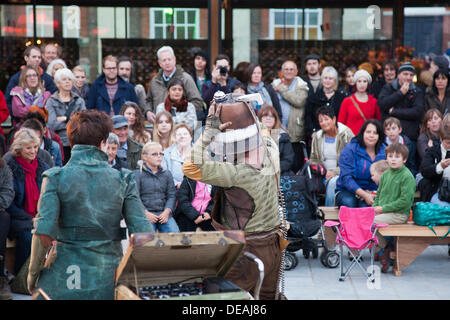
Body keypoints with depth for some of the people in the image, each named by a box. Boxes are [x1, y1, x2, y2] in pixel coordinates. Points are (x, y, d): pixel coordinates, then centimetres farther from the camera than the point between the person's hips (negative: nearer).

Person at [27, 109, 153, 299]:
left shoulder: (56, 178, -5)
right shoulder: (123, 179, 0)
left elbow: (44, 233, -12)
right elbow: (142, 230, -4)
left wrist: (33, 272, 0)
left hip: (65, 279, -2)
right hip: (109, 277, 2)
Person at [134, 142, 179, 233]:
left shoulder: (166, 174, 16)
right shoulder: (137, 174, 2)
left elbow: (172, 195, 11)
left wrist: (167, 211, -5)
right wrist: (146, 213, -13)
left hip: (164, 214, 4)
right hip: (145, 215, -4)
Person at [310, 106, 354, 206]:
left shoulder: (347, 135, -4)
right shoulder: (317, 137, 12)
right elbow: (313, 159, 21)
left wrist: (335, 172, -18)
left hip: (341, 174, -4)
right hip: (324, 175, 4)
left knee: (333, 182, -36)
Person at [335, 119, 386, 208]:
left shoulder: (385, 151, 4)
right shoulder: (349, 150, -6)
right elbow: (346, 177, -13)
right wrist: (364, 195, -23)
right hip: (347, 191, -1)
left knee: (365, 205, -34)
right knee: (349, 202, -34)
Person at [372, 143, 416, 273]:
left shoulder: (407, 176, -11)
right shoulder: (385, 174, 13)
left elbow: (405, 201, -17)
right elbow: (378, 194, 23)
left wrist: (383, 208, -16)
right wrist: (375, 207, 2)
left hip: (399, 214, -8)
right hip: (383, 212, 8)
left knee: (370, 222, -24)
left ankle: (384, 248, -3)